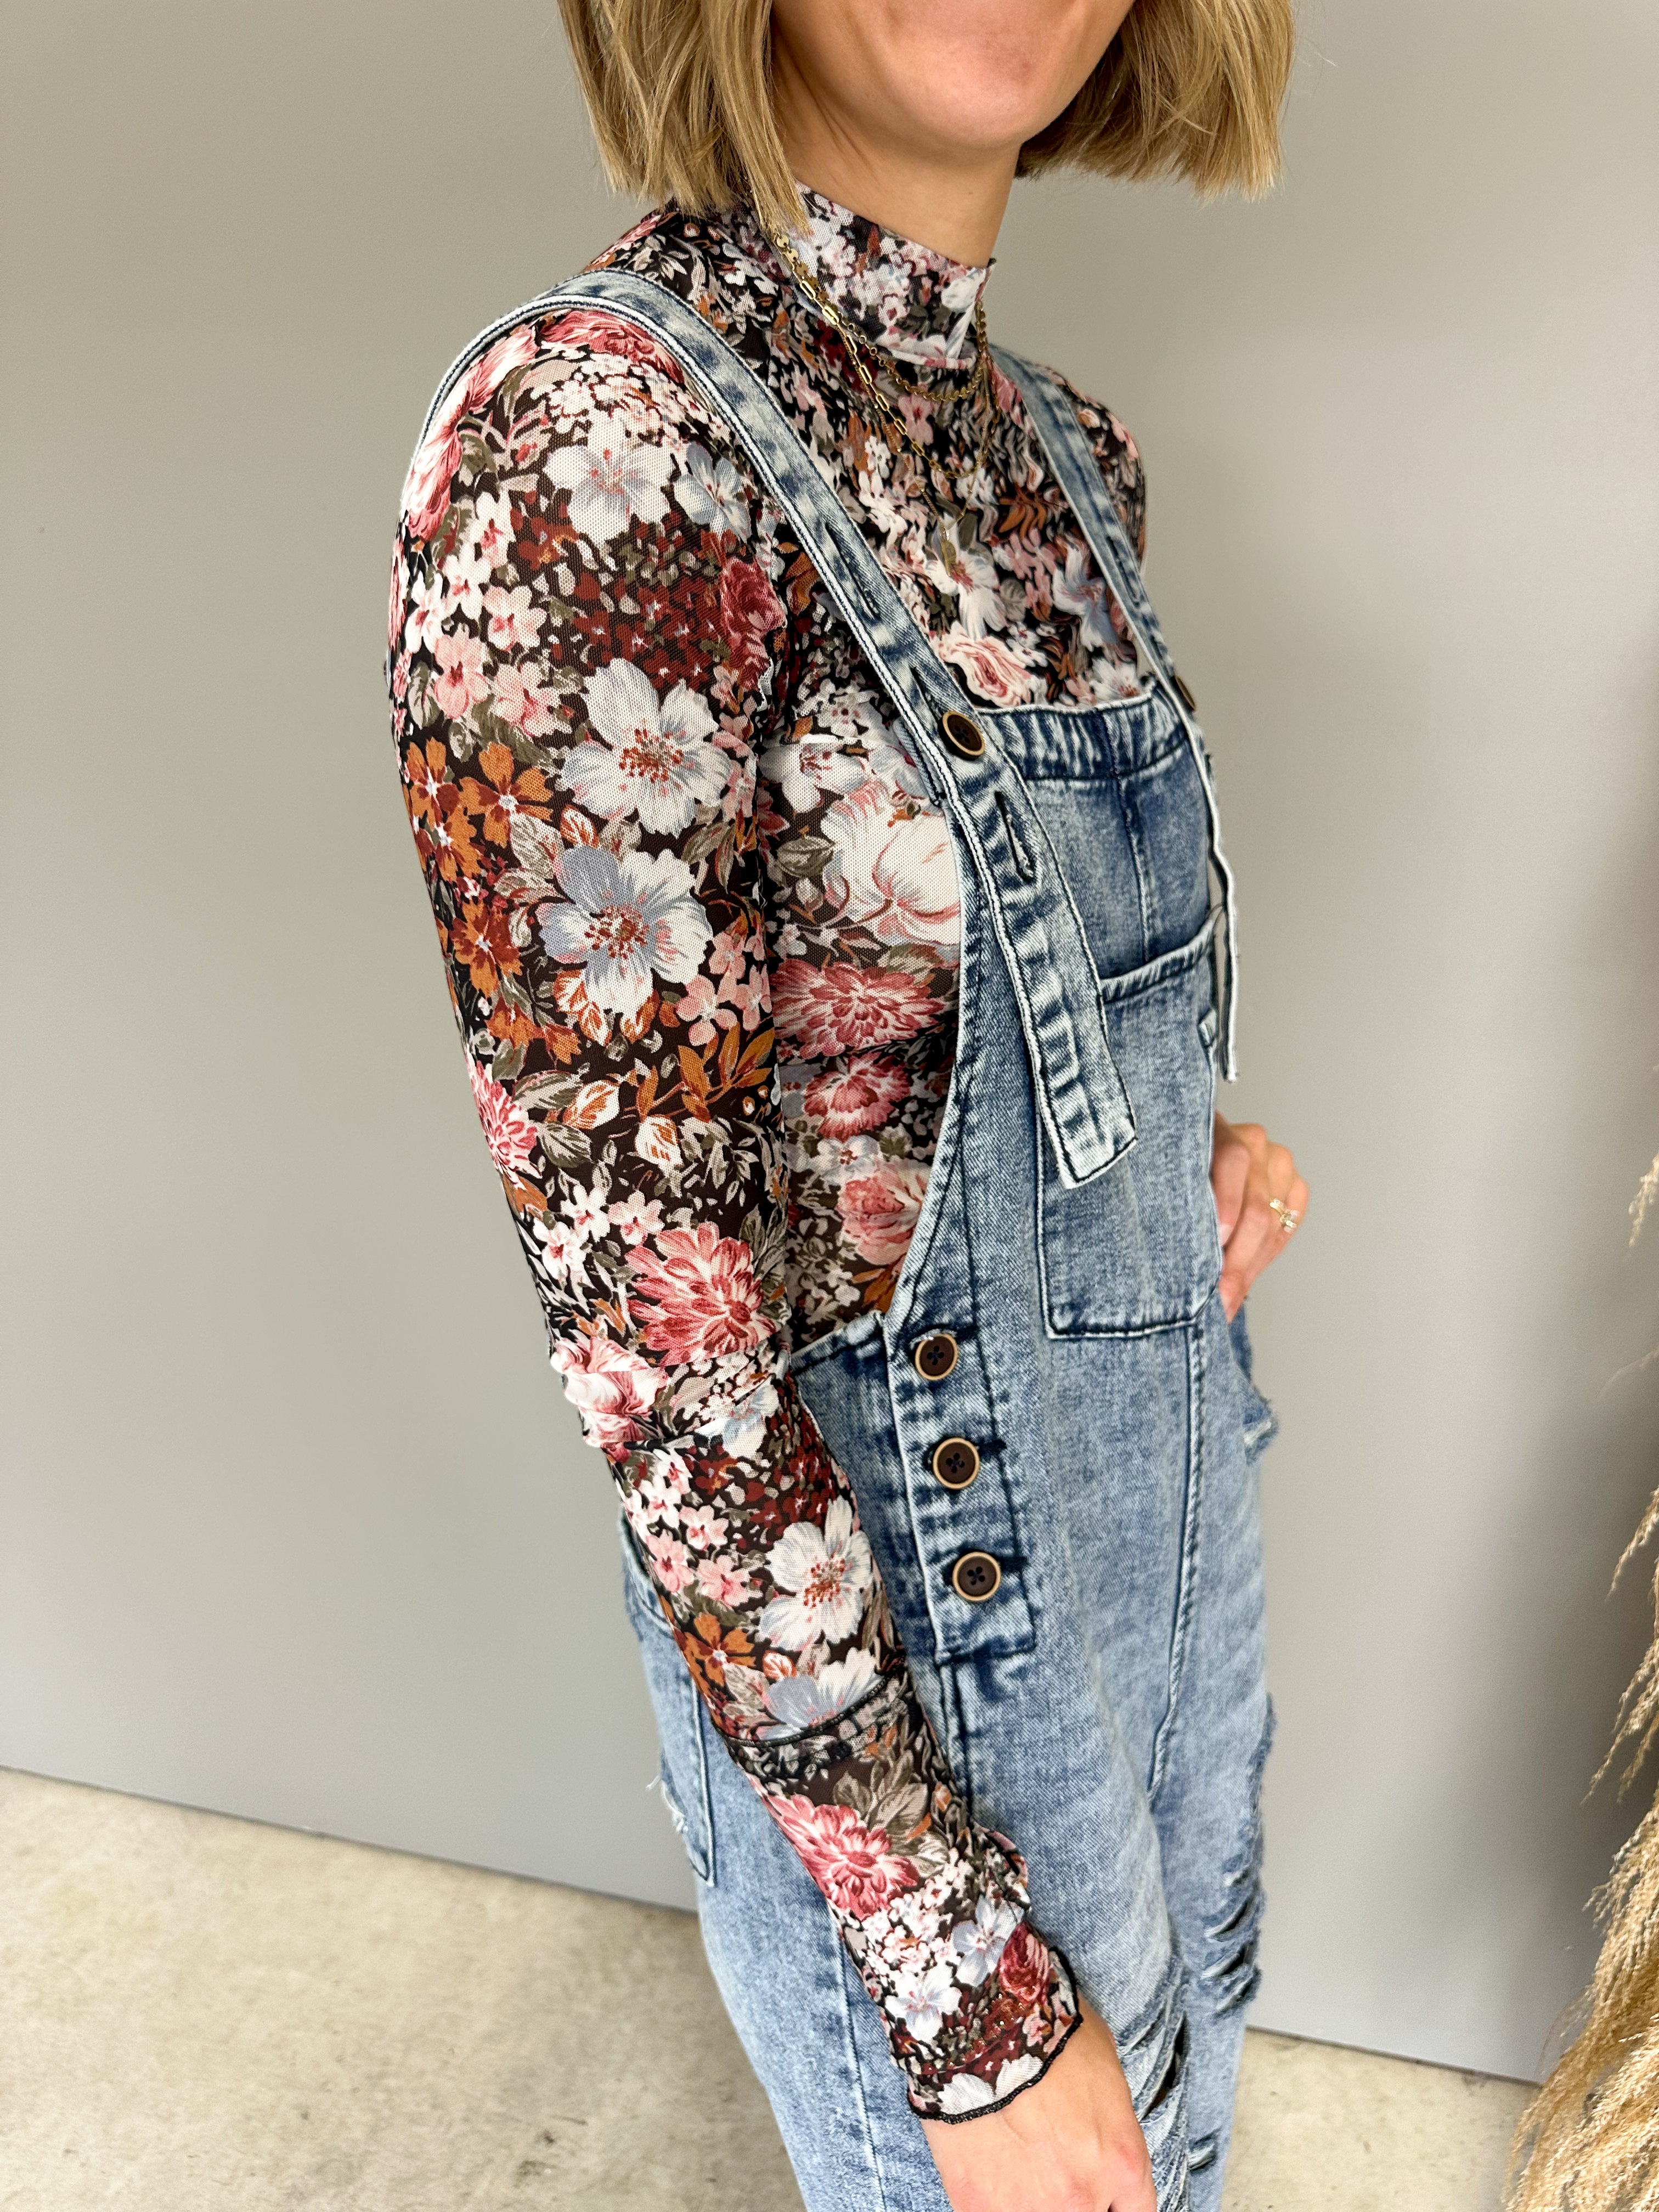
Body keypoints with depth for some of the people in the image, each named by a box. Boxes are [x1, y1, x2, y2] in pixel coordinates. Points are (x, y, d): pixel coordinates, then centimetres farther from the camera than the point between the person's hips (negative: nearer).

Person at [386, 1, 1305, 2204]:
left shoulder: (1065, 445, 1)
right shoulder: (586, 443, -24)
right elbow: (646, 1301, -24)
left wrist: (1201, 1152, -7)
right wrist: (968, 2002, -16)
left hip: (1174, 1507, 7)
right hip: (901, 1654, -6)